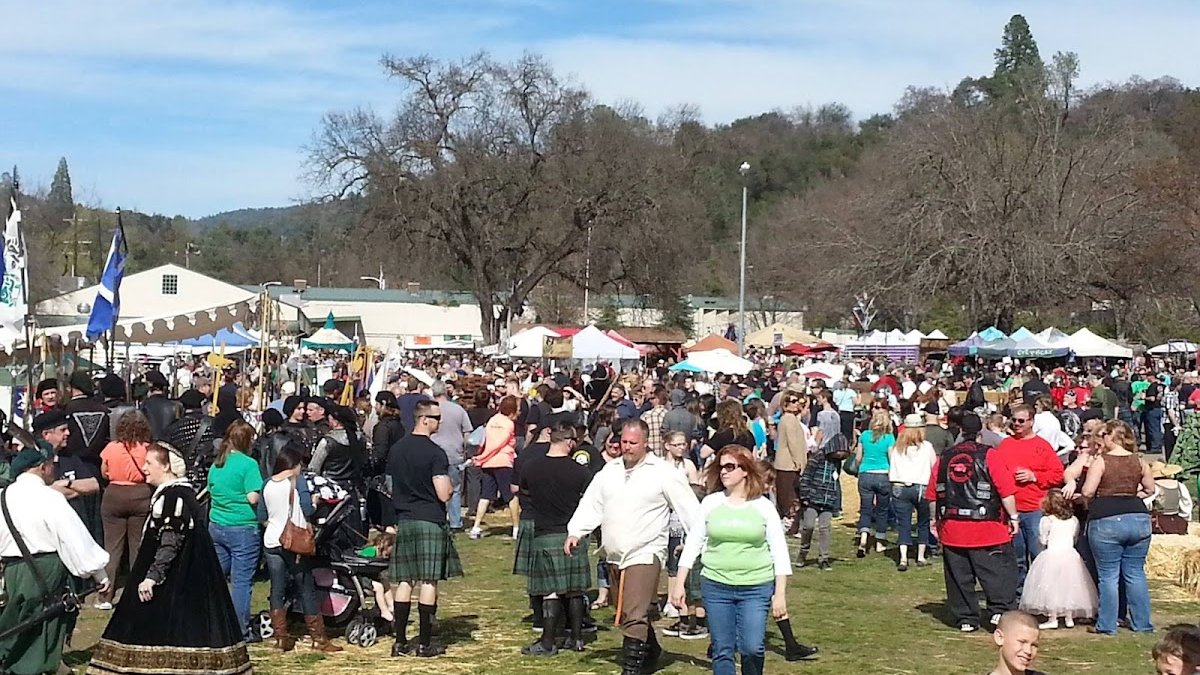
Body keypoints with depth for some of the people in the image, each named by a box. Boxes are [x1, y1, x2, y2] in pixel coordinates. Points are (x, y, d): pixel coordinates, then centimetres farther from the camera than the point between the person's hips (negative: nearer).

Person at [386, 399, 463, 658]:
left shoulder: (397, 449, 8)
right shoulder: (435, 453, -13)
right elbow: (443, 494, -16)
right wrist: (450, 487, 4)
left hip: (404, 520, 6)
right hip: (430, 520, -6)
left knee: (404, 581, 9)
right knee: (428, 582, -1)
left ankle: (400, 641, 10)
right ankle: (425, 643, 2)